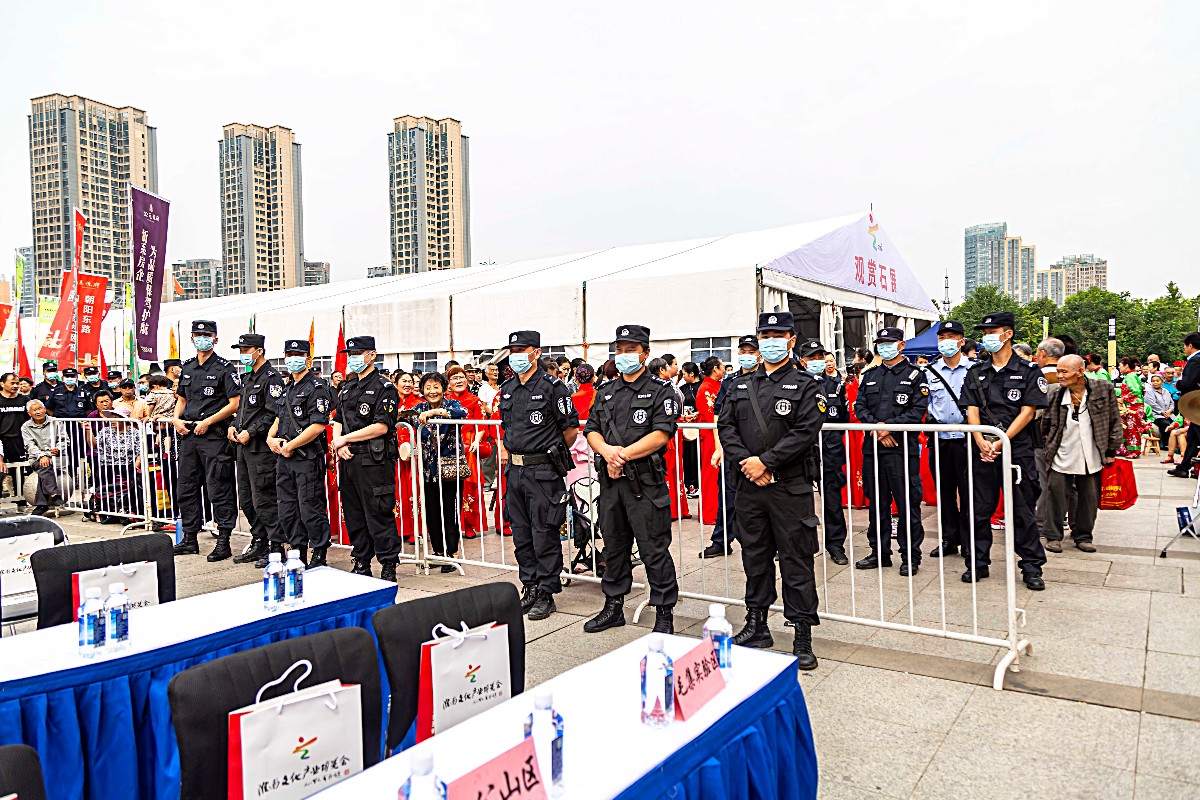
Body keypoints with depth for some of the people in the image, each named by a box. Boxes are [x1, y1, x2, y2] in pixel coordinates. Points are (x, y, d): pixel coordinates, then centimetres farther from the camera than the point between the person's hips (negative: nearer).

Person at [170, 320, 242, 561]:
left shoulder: (225, 368, -5)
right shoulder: (188, 368, 15)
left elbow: (235, 403, -10)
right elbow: (181, 398, 25)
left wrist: (207, 421, -15)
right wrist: (177, 419, 6)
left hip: (214, 435, -7)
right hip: (188, 434, 7)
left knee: (218, 489, -5)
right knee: (185, 487, 12)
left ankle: (223, 542, 1)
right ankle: (190, 539, 23)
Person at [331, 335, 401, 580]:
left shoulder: (384, 387, -6)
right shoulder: (347, 388, 18)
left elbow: (381, 426, -16)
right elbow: (338, 421, 18)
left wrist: (346, 438, -11)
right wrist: (338, 444, -3)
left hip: (374, 461, -8)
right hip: (349, 460, 8)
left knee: (379, 516, -4)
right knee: (354, 515, 13)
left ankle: (388, 567, 5)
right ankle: (361, 564, 24)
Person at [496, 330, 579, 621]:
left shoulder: (552, 386, -9)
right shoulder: (507, 388, 11)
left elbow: (571, 428, -5)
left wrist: (553, 453, 5)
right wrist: (505, 450, 15)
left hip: (543, 472, -7)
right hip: (514, 470, 7)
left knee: (544, 534, 0)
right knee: (521, 532, 13)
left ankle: (546, 593, 10)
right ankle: (530, 587, 25)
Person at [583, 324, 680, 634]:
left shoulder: (661, 390, -3)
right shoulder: (606, 393, 16)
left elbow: (661, 435, -13)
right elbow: (591, 430, 10)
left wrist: (623, 454, -16)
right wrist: (606, 451, -11)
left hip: (645, 483, -6)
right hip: (610, 481, 6)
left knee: (654, 550, -1)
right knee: (614, 547, 16)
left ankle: (664, 613, 10)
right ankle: (613, 606, 29)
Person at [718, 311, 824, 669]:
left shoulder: (805, 385, 0)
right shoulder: (741, 386, 13)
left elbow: (805, 433, -11)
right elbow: (726, 428, 6)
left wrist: (765, 461, -16)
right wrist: (746, 463, -9)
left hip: (791, 487, -4)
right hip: (749, 486, 4)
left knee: (796, 560, 1)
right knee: (754, 556, 13)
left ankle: (803, 635, 11)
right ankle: (756, 625, 27)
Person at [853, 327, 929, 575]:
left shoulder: (915, 375, 2)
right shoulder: (870, 375, 16)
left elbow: (918, 411, -8)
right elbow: (860, 406, 8)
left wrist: (889, 426, -15)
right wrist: (877, 428, -8)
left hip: (903, 447, -5)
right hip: (873, 447, 5)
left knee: (907, 503, -1)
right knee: (877, 503, 11)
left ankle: (910, 557, 9)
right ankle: (880, 553, 21)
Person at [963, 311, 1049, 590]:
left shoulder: (1028, 371, 0)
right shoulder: (976, 373, 12)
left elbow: (1027, 412, -6)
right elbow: (972, 411, 5)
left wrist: (1001, 442, -14)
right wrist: (981, 442, -11)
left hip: (1017, 449, -3)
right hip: (982, 450, 4)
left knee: (1023, 511, 3)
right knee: (980, 509, 8)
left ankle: (1031, 567, 13)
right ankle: (978, 563, 18)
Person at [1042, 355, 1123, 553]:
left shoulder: (1102, 389, -5)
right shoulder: (1054, 393, -4)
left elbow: (1114, 421, 1)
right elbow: (1045, 423, 5)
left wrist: (1111, 450, 1)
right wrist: (1048, 448, 1)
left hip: (1091, 458, 0)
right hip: (1061, 457, 0)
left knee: (1089, 498, 10)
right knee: (1056, 496, 3)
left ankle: (1083, 536, 25)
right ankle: (1053, 536, 15)